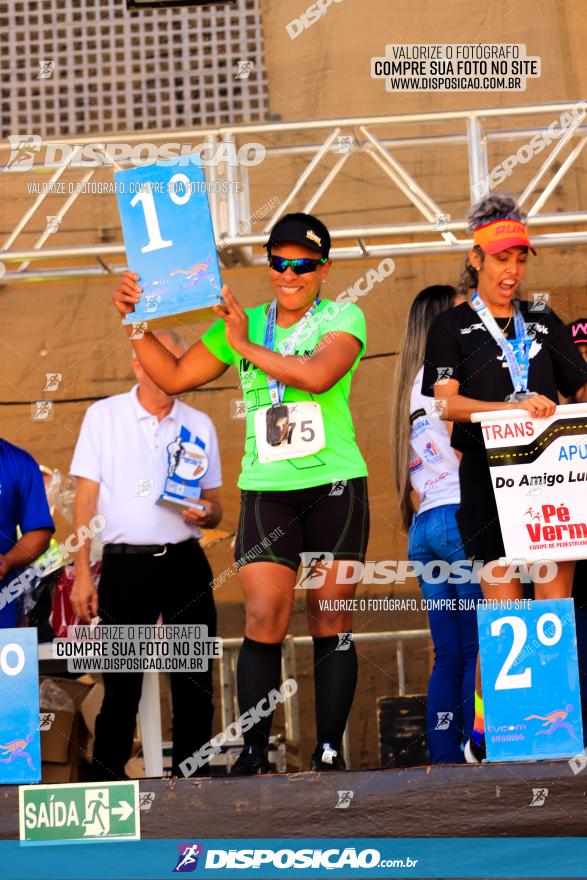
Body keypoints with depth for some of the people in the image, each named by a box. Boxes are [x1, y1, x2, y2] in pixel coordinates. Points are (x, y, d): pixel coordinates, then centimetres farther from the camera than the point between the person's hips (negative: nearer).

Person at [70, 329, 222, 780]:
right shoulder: (104, 416, 5)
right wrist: (82, 573, -5)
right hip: (125, 564, -2)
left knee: (195, 682, 1)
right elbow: (86, 497, 2)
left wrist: (207, 514, -9)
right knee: (121, 683, -1)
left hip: (185, 563, 2)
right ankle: (105, 781, 7)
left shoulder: (199, 425, 11)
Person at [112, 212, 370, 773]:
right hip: (265, 490, 2)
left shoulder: (343, 318, 2)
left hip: (335, 485, -2)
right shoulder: (241, 325, 13)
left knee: (331, 623, 1)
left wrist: (247, 347, -10)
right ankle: (252, 754, -7)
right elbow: (174, 377, 15)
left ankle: (329, 752, 6)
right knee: (264, 622, -10)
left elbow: (317, 375, -18)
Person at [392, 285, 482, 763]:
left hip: (424, 524, 8)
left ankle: (445, 759, 0)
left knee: (450, 656, 5)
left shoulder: (412, 384, 24)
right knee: (481, 647, -10)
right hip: (460, 515, -8)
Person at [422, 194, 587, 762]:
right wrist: (514, 408, -20)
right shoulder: (453, 327, 8)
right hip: (489, 480, -3)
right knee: (504, 607, -6)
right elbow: (447, 404, -5)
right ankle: (485, 733, 0)